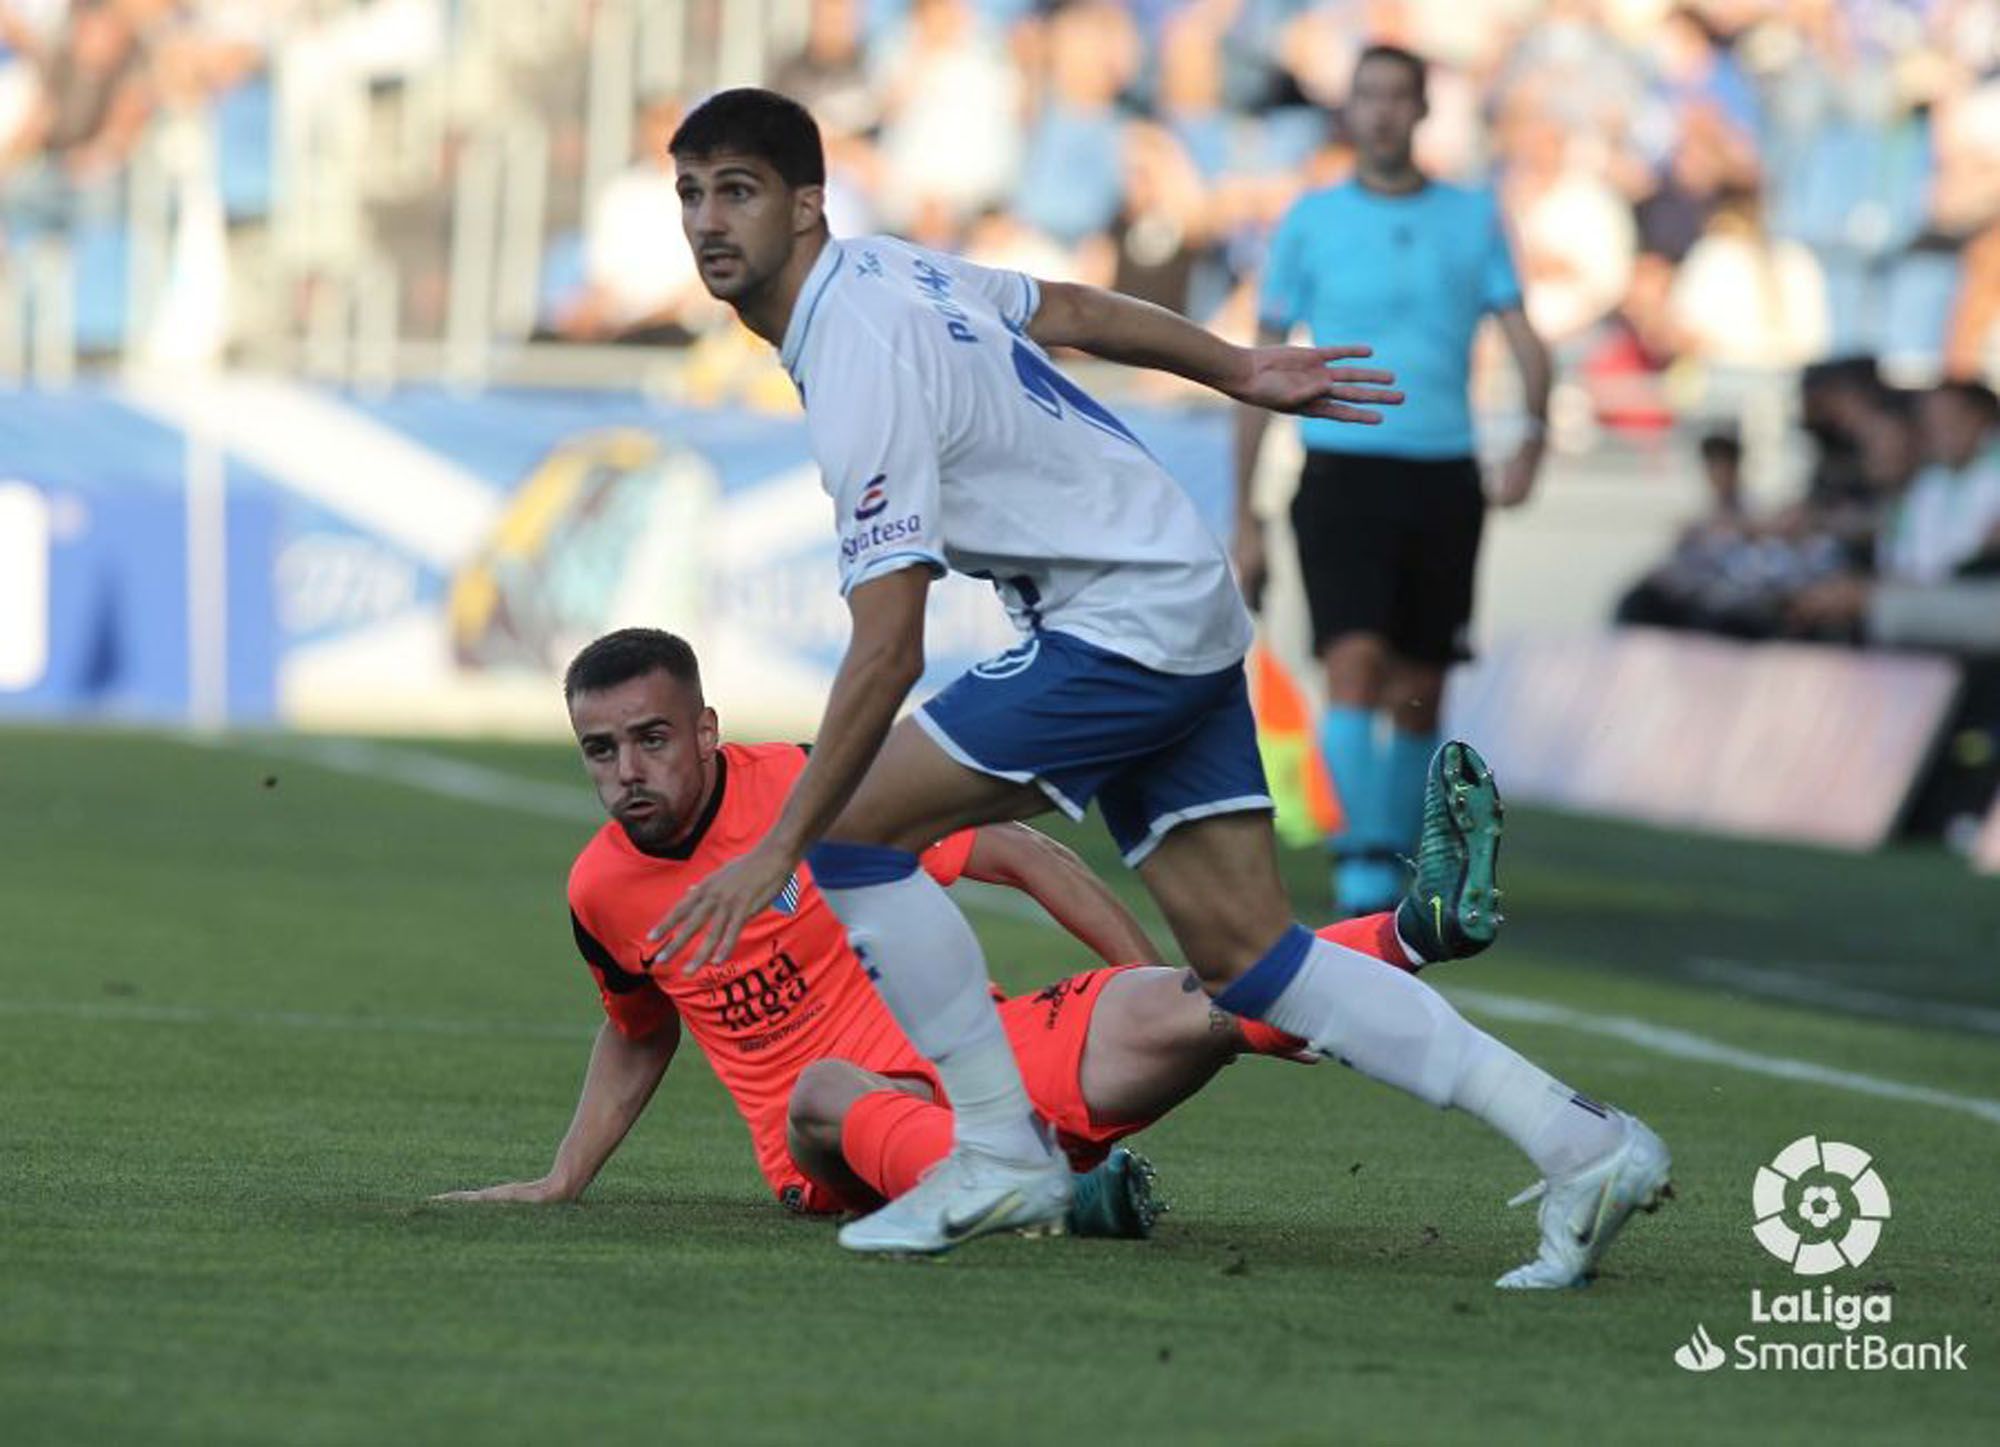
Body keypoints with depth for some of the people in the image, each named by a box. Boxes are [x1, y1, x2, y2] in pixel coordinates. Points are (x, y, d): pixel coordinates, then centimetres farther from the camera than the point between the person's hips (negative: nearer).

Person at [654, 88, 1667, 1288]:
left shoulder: (859, 370, -22)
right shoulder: (883, 268, 7)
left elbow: (888, 652, -25)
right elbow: (1075, 310, 23)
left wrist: (777, 852, -23)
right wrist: (1240, 371, 37)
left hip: (1126, 625, -10)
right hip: (1189, 612, 10)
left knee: (853, 831, -10)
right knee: (1248, 956, 4)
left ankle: (1002, 1151, -4)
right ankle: (1578, 1143, 0)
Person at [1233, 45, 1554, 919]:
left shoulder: (1474, 219, 9)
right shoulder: (1309, 223, 4)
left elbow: (1524, 340, 3)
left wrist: (1534, 437, -18)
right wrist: (1243, 520, 5)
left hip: (1443, 481, 2)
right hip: (1341, 476, -2)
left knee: (1417, 698, 7)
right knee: (1354, 664, -20)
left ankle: (1394, 879, 21)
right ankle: (1362, 867, -25)